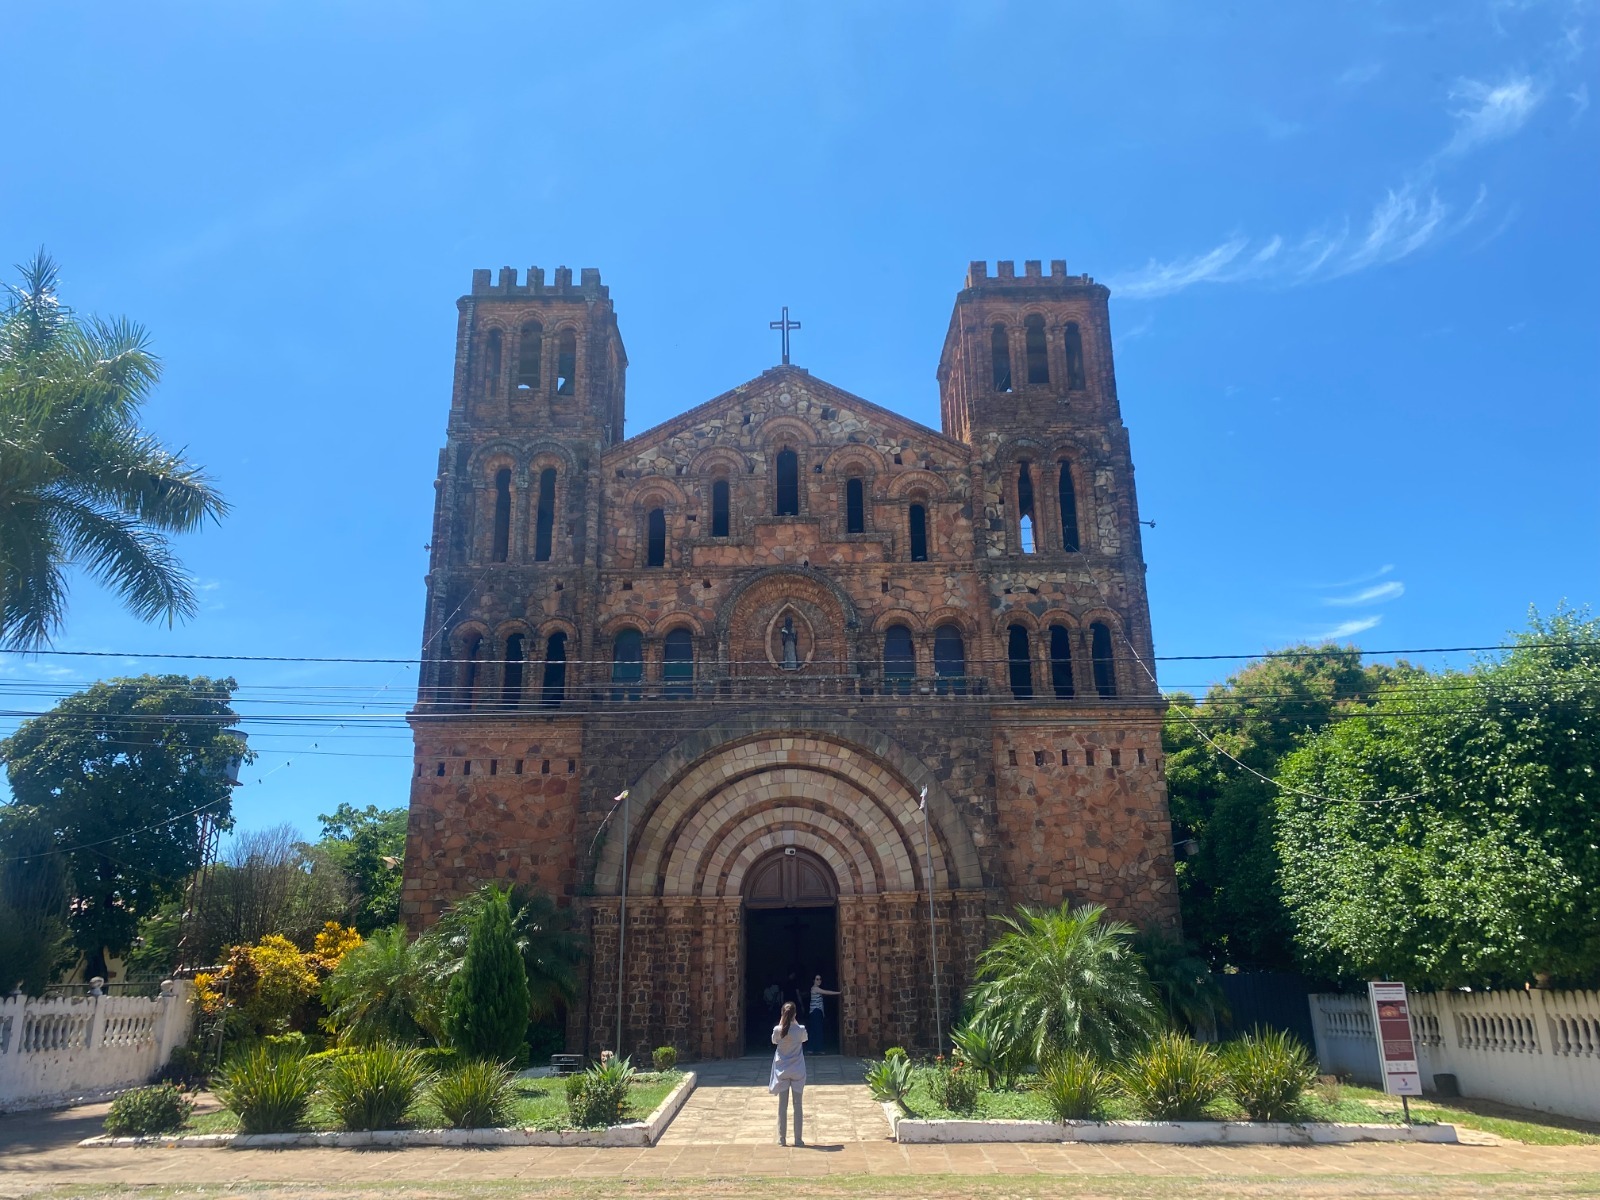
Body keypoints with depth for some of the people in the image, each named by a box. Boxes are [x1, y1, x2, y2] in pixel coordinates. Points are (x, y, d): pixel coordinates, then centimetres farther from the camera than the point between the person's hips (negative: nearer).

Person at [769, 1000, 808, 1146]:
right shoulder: (800, 1030, -11)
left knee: (782, 1106, 8)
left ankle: (781, 1138, 12)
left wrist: (781, 1023, 6)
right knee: (797, 1106, 7)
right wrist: (795, 1023, 8)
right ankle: (798, 1139, 10)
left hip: (782, 1071, 0)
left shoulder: (777, 1030, -11)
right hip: (797, 1071, 0)